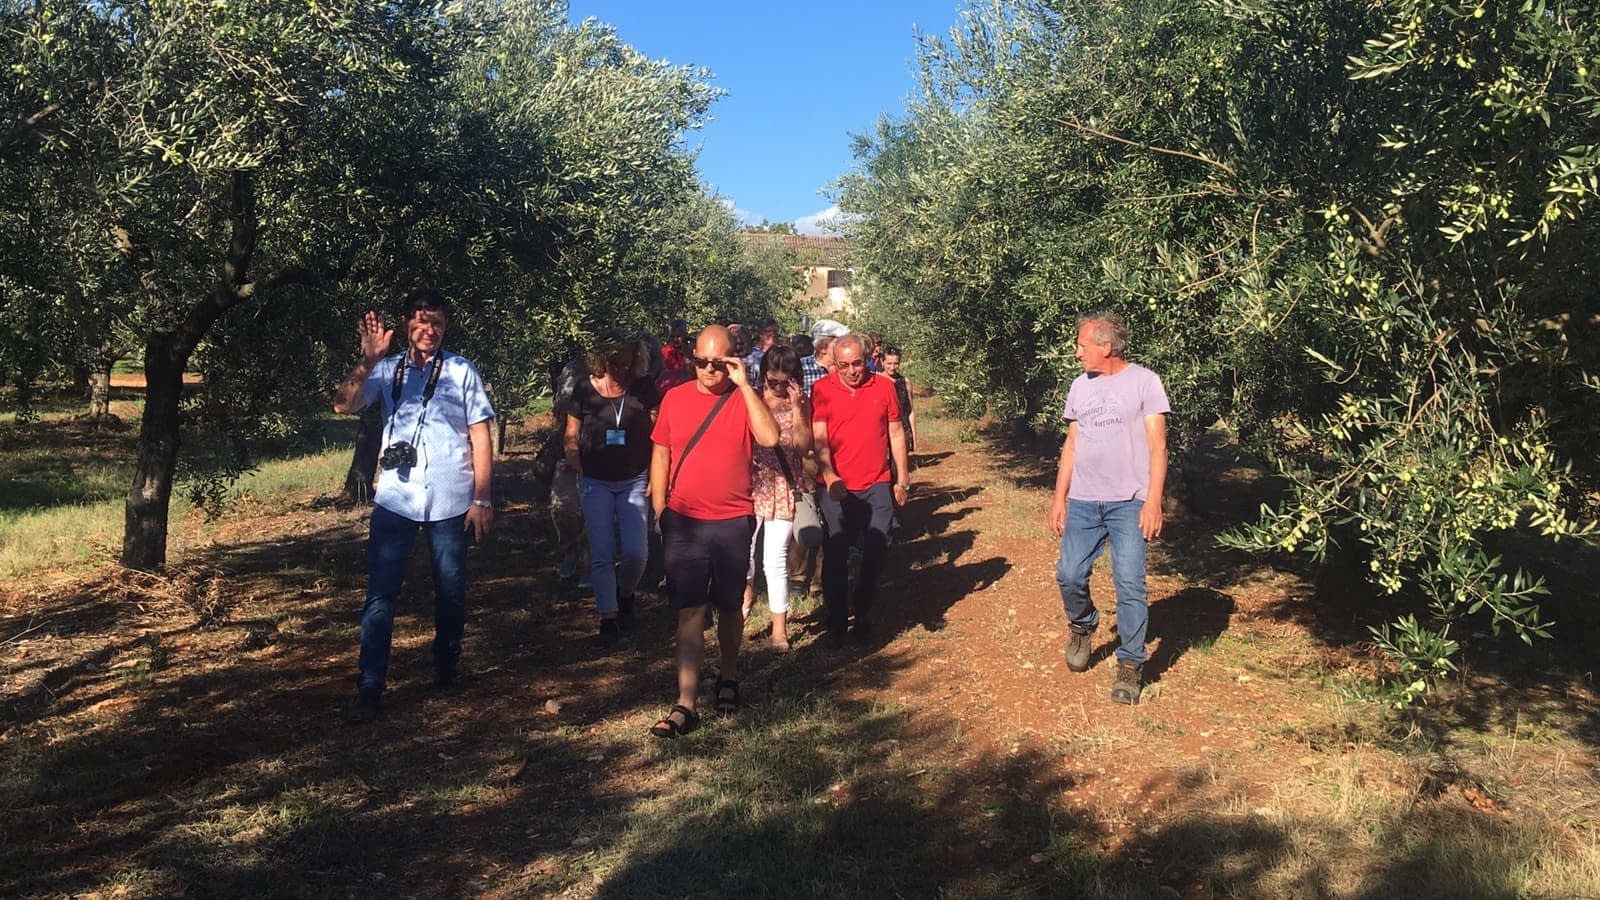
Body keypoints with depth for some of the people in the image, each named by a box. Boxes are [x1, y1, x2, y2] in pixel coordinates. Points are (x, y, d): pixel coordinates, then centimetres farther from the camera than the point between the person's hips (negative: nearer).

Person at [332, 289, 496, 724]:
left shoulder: (462, 371, 2)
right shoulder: (386, 370, 5)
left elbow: (481, 435, 2)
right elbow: (344, 405, -9)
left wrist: (482, 498, -3)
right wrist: (367, 361, -23)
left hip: (450, 503, 0)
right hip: (395, 500, 0)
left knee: (450, 590, 10)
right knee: (380, 594, -3)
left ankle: (446, 668, 29)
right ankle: (369, 689, 0)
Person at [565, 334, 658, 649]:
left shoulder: (644, 387, -7)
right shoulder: (585, 391, -7)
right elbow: (571, 435, 5)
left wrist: (655, 474, -8)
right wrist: (573, 458, -15)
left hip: (634, 479, 0)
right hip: (595, 482, 0)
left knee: (636, 552, -5)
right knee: (601, 555, -2)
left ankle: (625, 594, 27)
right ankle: (609, 620, 7)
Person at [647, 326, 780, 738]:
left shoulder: (744, 399, -3)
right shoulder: (675, 398, 4)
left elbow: (769, 438, -21)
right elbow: (660, 454, 9)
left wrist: (744, 384, -20)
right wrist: (659, 508, 4)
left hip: (733, 523, -1)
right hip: (683, 522, 1)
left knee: (729, 608, 14)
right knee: (689, 613, -2)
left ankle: (729, 678, 36)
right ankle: (684, 706, -2)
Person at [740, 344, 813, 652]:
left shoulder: (801, 402, 1)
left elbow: (804, 445, -11)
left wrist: (796, 407, -16)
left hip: (784, 488, -1)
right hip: (751, 483, 1)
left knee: (776, 560, -1)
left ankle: (779, 628, 11)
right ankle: (747, 591, 33)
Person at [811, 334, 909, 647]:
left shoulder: (884, 386, 1)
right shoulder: (822, 390, -5)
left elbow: (896, 434, 8)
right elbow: (819, 438, -12)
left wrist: (902, 480, 8)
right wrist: (829, 476, -27)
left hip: (878, 487, 2)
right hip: (837, 488, -2)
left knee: (875, 554, 7)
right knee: (835, 557, 3)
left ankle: (863, 615, 26)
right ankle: (835, 621, 17)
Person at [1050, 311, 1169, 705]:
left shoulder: (1143, 381, -3)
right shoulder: (1080, 385, 12)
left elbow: (1157, 445, -6)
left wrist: (1153, 501, -13)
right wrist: (1059, 498, 12)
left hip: (1128, 503, -4)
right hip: (1082, 501, 5)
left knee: (1129, 584, -4)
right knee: (1069, 575, 1)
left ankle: (1130, 664, 8)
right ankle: (1083, 626, 31)